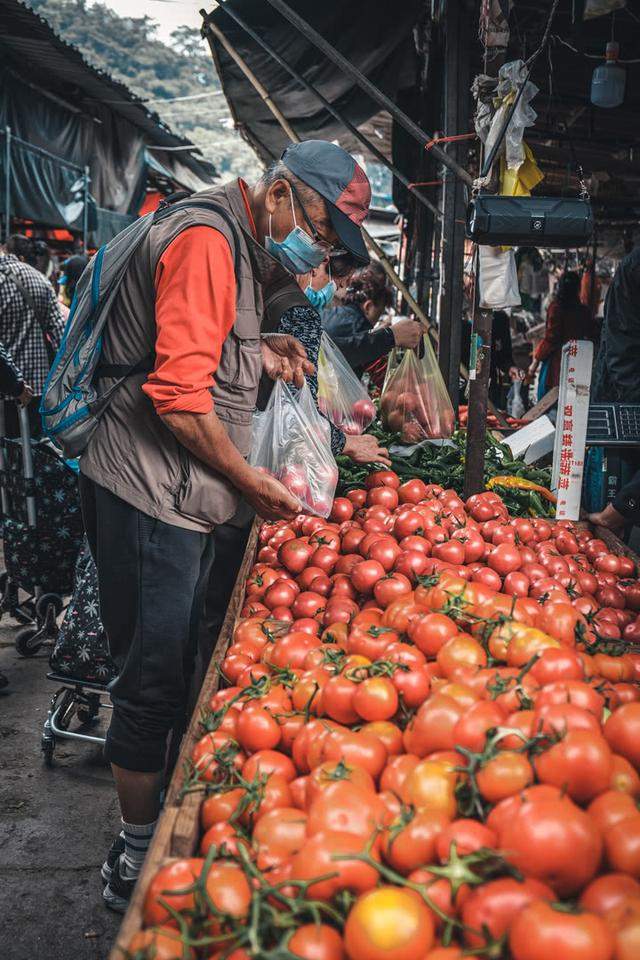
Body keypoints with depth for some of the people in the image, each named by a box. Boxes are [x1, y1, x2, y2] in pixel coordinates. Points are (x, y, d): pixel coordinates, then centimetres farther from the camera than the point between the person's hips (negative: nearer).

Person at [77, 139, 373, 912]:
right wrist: (252, 484, -11)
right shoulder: (205, 241, -15)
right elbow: (178, 397, -22)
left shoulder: (235, 246, 18)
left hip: (179, 501, 10)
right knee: (152, 682, 1)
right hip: (147, 498, -10)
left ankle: (163, 819, 35)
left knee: (170, 673, 18)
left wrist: (257, 355, 8)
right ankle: (136, 861, 19)